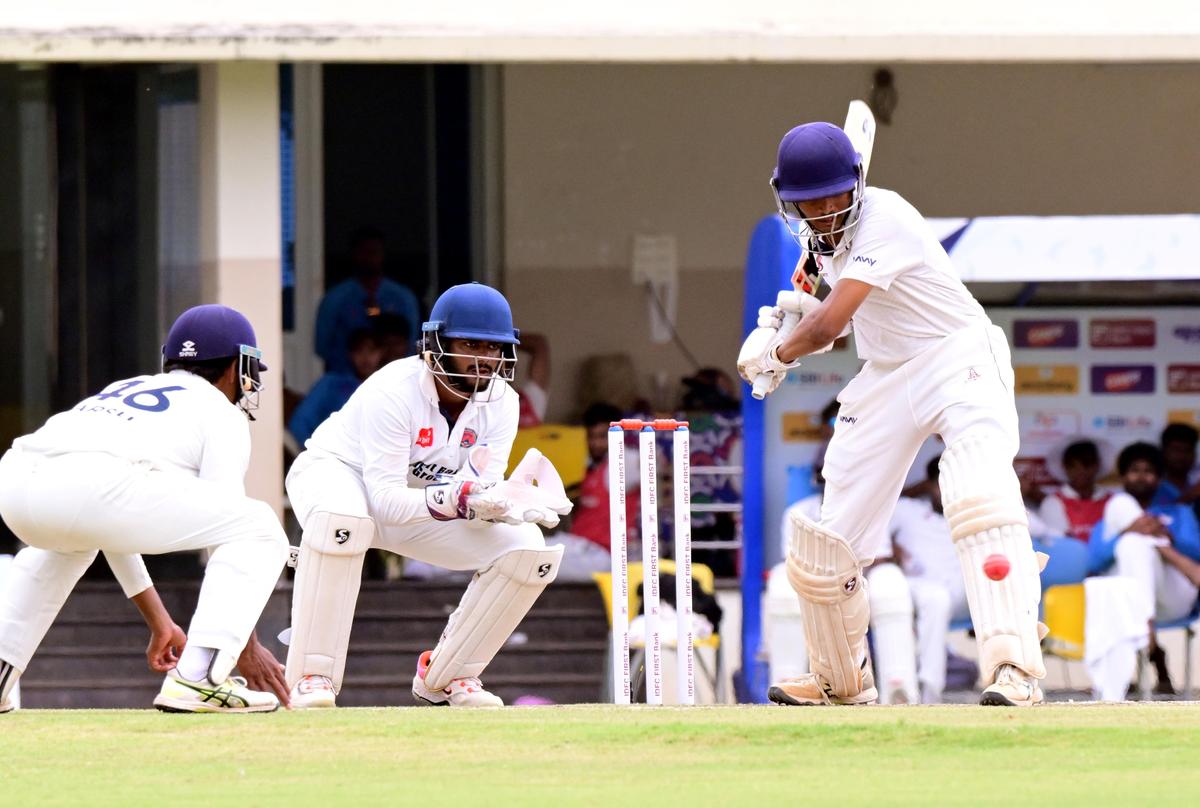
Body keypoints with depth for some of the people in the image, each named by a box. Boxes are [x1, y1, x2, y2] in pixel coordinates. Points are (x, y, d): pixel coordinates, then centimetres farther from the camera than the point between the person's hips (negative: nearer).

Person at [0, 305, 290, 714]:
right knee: (259, 530, 7)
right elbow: (221, 524, 11)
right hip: (92, 482, -7)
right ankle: (196, 680, -8)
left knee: (68, 540, 44)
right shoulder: (221, 412, 20)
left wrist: (158, 622, 45)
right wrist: (247, 645, 15)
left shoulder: (122, 389, 39)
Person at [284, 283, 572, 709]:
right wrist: (457, 498, -52)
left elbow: (483, 490, -17)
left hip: (432, 502, 6)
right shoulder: (393, 391, -32)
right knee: (341, 518, -43)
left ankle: (445, 675, 3)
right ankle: (312, 678, -33)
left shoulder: (501, 402, -14)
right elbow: (386, 502, -36)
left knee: (530, 549, -14)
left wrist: (500, 502, -42)